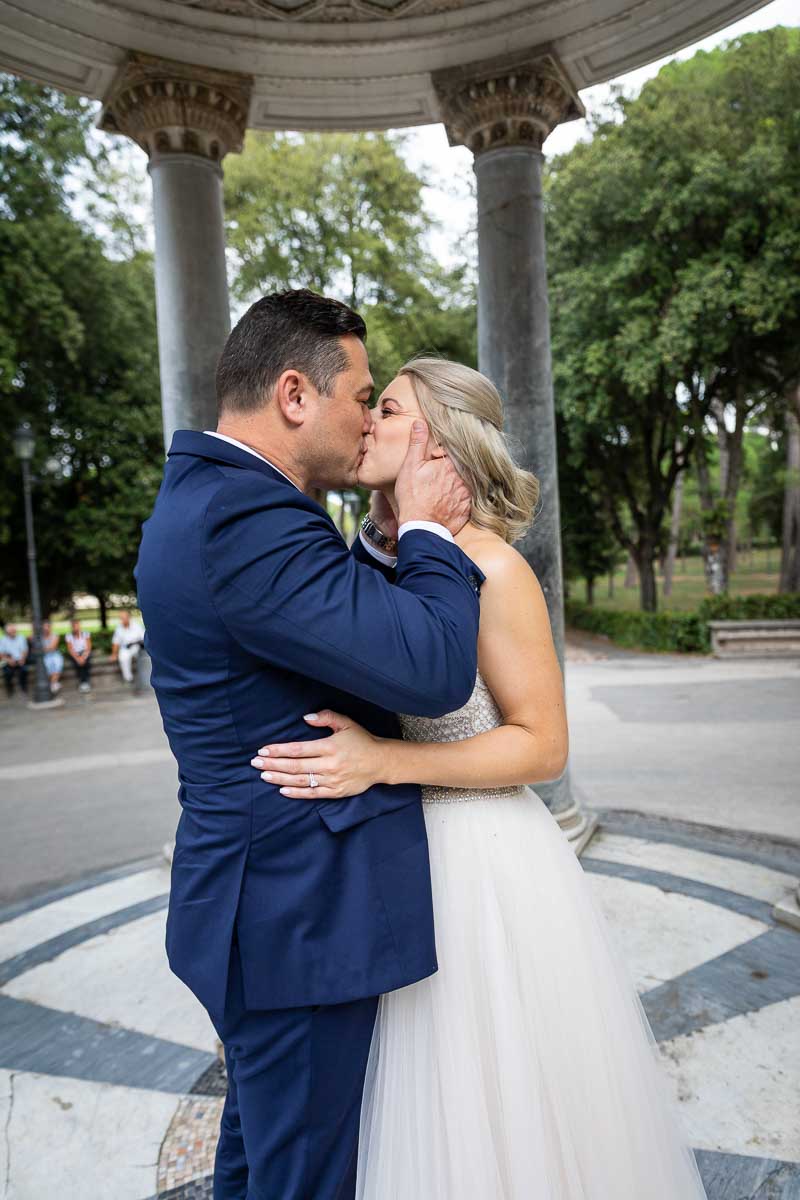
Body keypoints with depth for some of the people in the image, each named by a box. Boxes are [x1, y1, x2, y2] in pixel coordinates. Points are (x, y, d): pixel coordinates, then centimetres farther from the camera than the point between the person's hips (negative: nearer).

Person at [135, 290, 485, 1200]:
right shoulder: (247, 519, -25)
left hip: (262, 906, 10)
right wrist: (426, 529, -14)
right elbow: (433, 670, -29)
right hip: (297, 919, -10)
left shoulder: (203, 500, 9)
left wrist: (399, 537, 2)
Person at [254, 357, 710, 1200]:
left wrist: (384, 763, -25)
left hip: (483, 862, -6)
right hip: (407, 848, 7)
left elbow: (543, 745, -16)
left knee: (502, 1108, 15)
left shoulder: (487, 566, -17)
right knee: (439, 1103, 24)